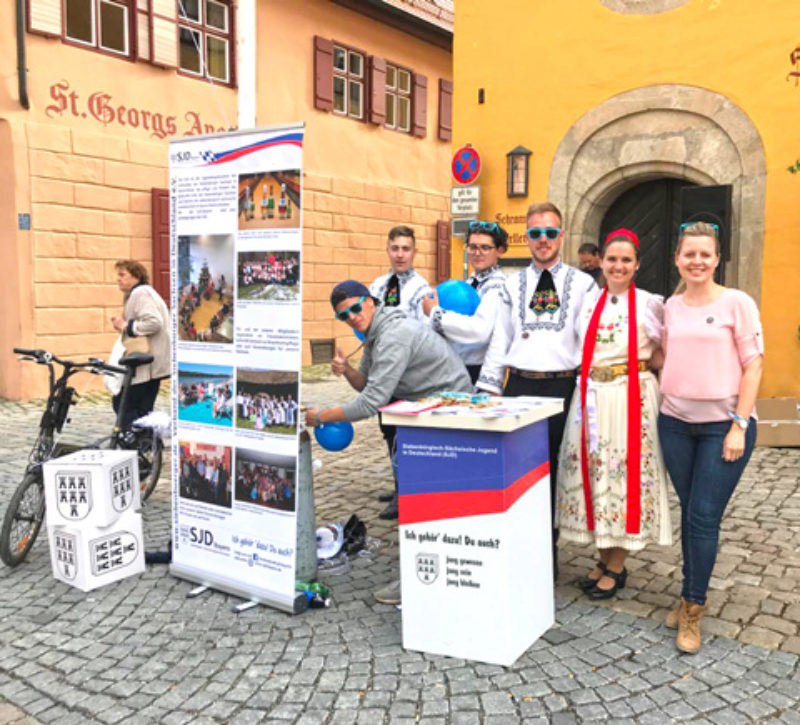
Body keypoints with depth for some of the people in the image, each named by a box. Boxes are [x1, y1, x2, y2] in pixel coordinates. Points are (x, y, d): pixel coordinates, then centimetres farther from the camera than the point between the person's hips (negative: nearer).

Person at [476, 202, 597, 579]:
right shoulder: (513, 285, 10)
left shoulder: (583, 284, 4)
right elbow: (500, 339, 9)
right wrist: (488, 389, 4)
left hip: (561, 386, -1)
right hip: (519, 384, 2)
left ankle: (547, 552, 19)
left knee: (553, 469, 5)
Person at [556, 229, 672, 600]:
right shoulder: (589, 302, 10)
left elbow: (665, 353, 5)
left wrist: (640, 366, -8)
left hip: (632, 398, -4)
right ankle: (605, 558, 25)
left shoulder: (650, 303, -2)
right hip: (591, 398, 4)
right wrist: (593, 372, 6)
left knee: (625, 474, 0)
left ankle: (617, 567, 16)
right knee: (594, 474, 8)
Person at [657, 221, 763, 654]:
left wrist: (740, 425, -11)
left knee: (704, 518, -3)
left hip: (723, 425, -4)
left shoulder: (737, 303, -5)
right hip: (675, 423, 4)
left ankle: (693, 609, 11)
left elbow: (753, 366, -6)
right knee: (688, 513, 12)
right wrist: (661, 402, 7)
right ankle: (691, 595, 26)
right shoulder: (671, 306, 9)